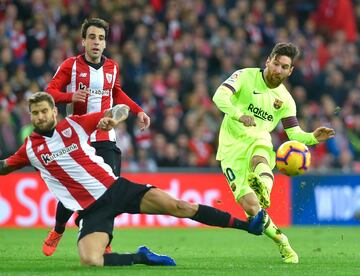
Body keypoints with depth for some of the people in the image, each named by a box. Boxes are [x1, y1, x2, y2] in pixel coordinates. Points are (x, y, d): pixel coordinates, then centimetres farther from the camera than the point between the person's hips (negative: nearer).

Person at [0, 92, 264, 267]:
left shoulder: (74, 124, 1)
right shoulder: (30, 148, 5)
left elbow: (122, 108, 1)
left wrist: (114, 117, -19)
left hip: (114, 188, 0)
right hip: (91, 209, 0)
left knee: (177, 206, -10)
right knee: (89, 261, -28)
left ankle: (246, 224, -4)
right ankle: (141, 257, -5)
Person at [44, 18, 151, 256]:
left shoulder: (112, 68, 8)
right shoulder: (71, 66, -4)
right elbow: (50, 92, -5)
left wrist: (138, 111, 19)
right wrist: (71, 96, -24)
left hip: (105, 138, 3)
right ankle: (57, 232, 25)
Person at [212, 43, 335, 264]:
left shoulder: (285, 100, 6)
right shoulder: (246, 76, -7)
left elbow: (294, 133, 10)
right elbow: (219, 96, -21)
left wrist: (313, 138, -12)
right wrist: (240, 115, -40)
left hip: (258, 140, 2)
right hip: (232, 147, -2)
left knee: (259, 159, -39)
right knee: (250, 208, -13)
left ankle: (263, 182, -70)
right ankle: (282, 243, 4)